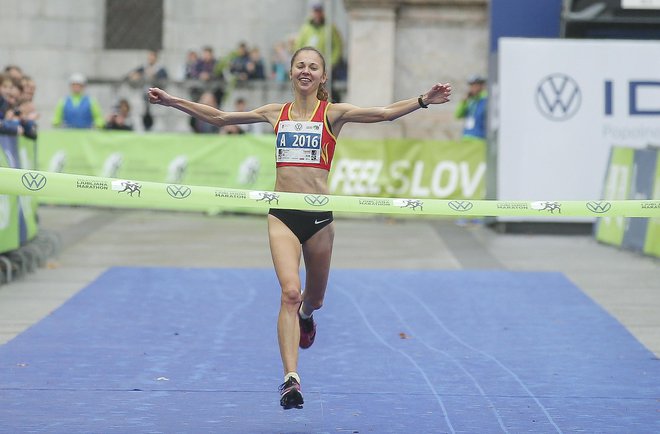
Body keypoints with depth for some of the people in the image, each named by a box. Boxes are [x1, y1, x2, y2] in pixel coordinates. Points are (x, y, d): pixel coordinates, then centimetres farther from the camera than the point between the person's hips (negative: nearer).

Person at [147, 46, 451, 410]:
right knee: (290, 292, -17)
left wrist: (423, 100, -25)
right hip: (282, 214, 0)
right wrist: (172, 101, 14)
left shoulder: (333, 113, 2)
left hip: (318, 215, 0)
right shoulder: (276, 114, 9)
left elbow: (384, 113, -10)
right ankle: (291, 379, -22)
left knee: (313, 298, 15)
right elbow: (219, 117, 16)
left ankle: (305, 314, 55)